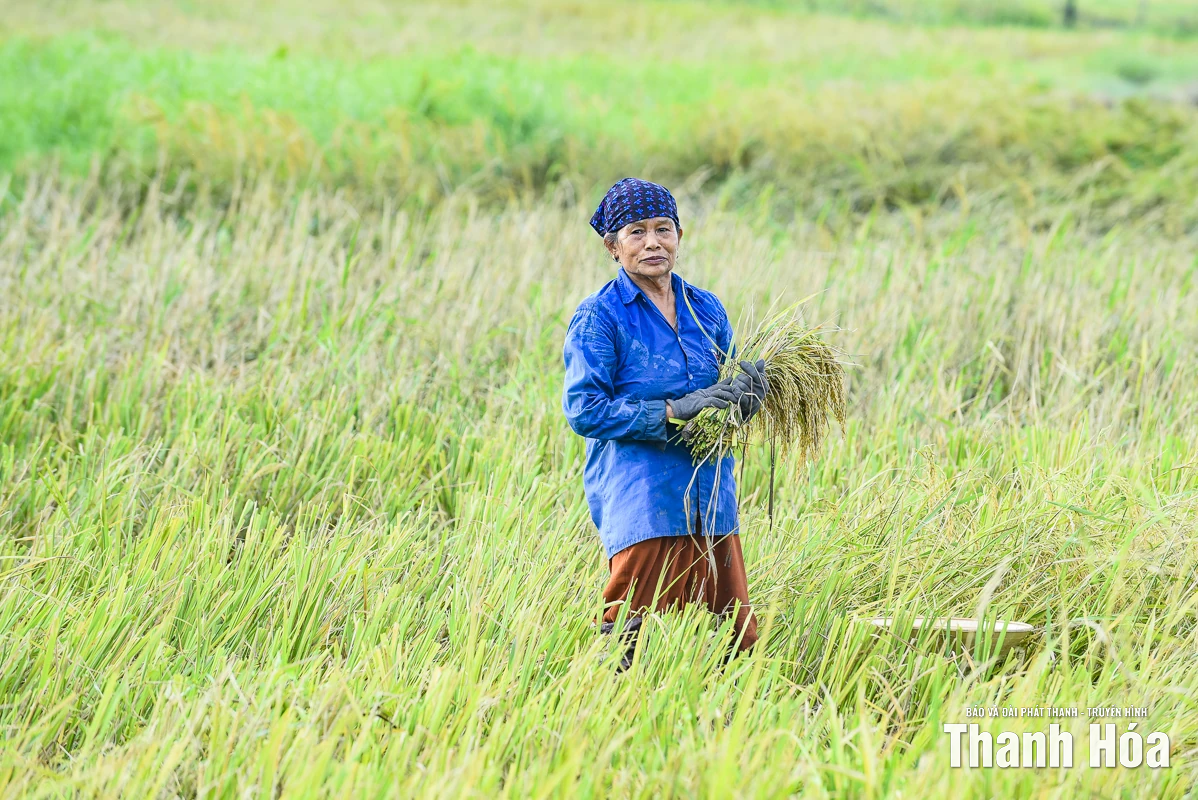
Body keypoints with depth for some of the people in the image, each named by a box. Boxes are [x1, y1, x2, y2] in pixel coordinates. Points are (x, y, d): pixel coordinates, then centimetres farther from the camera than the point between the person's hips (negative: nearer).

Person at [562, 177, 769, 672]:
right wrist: (672, 413, -19)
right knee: (630, 638, -6)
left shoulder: (706, 309, 12)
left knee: (736, 637, 5)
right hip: (639, 500, -5)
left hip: (710, 497, 5)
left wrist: (748, 385, -8)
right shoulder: (598, 317, -4)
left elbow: (728, 387, 17)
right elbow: (584, 409, -11)